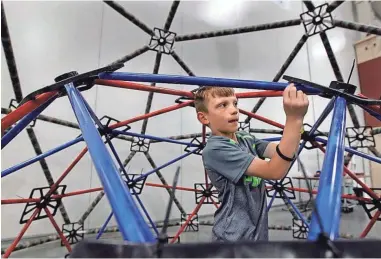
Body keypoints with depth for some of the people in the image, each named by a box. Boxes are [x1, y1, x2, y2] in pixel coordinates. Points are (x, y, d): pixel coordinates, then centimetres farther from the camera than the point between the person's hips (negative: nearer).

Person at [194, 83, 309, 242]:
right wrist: (294, 118, -33)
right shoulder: (214, 149, -22)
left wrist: (297, 116, -22)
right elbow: (275, 171, -27)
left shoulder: (246, 138, 2)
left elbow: (287, 151, -9)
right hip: (234, 236, -7)